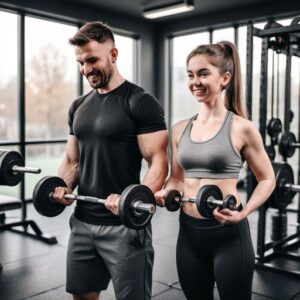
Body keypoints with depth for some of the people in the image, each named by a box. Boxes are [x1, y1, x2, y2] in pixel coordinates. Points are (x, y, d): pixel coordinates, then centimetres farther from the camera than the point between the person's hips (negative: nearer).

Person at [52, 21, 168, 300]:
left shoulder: (140, 102, -10)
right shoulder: (78, 106, 10)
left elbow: (158, 162, -15)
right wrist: (63, 187, -5)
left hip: (125, 225, -6)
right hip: (82, 221, 7)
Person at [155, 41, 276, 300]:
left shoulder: (241, 128, -9)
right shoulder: (180, 129, 4)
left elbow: (267, 179, -1)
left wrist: (244, 213, -16)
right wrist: (165, 193, -7)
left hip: (228, 234, -4)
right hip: (189, 232, 5)